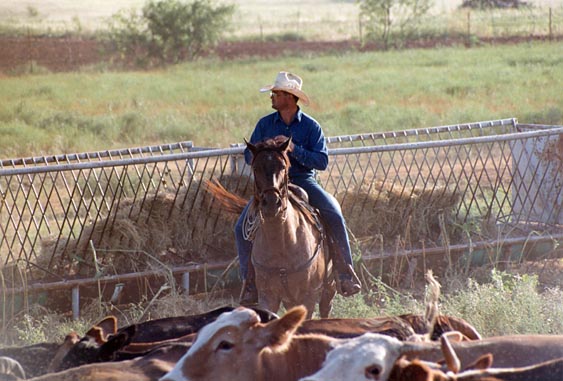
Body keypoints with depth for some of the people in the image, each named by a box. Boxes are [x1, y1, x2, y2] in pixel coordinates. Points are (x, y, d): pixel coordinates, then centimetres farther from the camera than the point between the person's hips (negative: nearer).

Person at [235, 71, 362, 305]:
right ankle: (250, 282, -5)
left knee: (334, 216, -26)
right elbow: (249, 156, 7)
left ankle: (345, 273, -16)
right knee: (242, 227, -16)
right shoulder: (264, 124, 6)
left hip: (304, 182, -2)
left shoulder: (311, 126, -2)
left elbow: (322, 161, -9)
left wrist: (294, 149, -22)